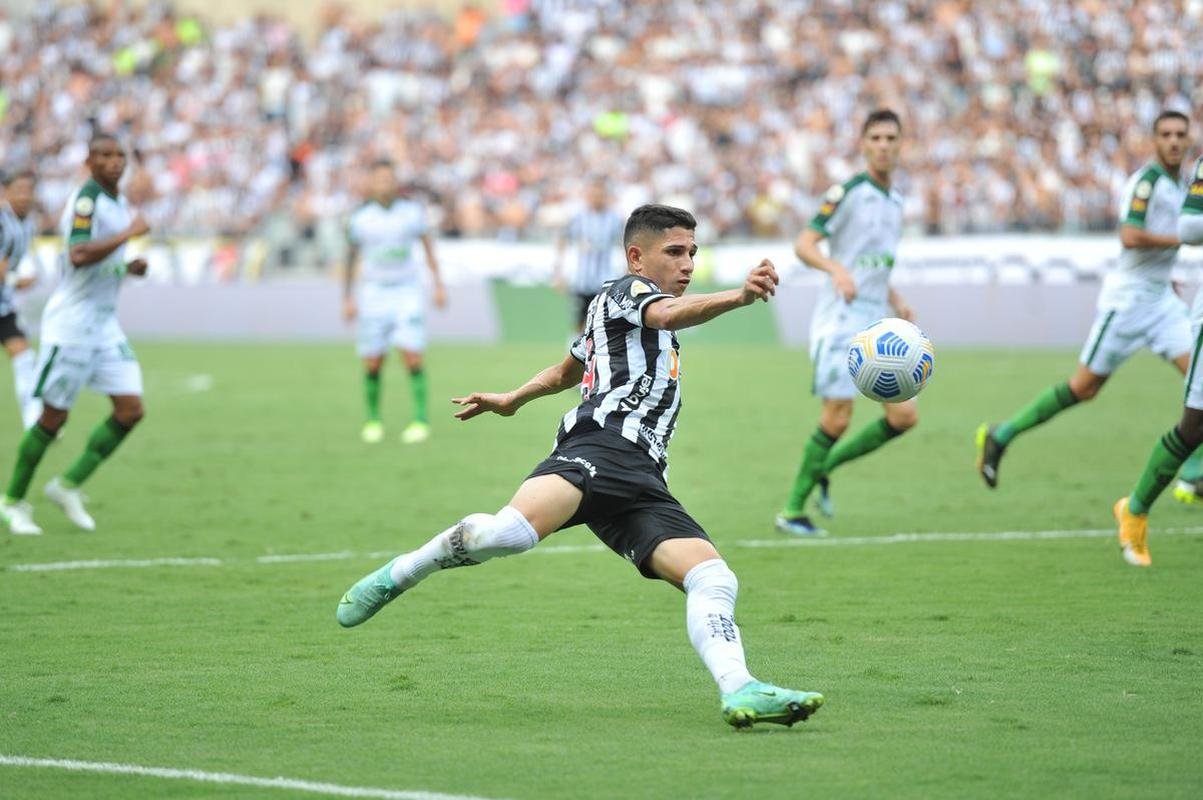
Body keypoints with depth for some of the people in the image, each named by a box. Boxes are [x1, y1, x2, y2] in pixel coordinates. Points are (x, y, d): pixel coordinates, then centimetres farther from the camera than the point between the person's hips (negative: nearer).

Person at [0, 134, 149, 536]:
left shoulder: (118, 202, 13)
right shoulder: (86, 200, -16)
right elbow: (78, 256, -30)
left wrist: (128, 267, 6)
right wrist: (129, 233, -27)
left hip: (104, 324, 8)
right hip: (72, 324, -8)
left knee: (130, 409, -1)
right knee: (54, 416, -2)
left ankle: (69, 486, 11)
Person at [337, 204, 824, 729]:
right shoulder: (624, 291, 12)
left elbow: (567, 370, 53)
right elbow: (670, 314, -13)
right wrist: (740, 296, -28)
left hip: (641, 483, 9)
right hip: (601, 443, -9)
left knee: (714, 579, -12)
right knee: (514, 529, -33)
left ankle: (739, 691, -30)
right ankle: (395, 577, -13)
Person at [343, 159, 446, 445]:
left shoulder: (412, 210, 1)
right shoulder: (360, 218, -1)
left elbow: (428, 247, 11)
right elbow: (351, 258, 9)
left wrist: (438, 284, 7)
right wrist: (348, 298, 8)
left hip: (408, 291, 0)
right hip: (373, 292, 0)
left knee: (412, 355, -12)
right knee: (373, 363, -1)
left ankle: (421, 419, -7)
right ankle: (372, 419, 16)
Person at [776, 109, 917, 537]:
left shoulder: (894, 200, 16)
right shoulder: (848, 192, -8)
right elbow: (804, 244, -15)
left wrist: (897, 300, 13)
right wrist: (836, 270, -33)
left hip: (876, 322, 8)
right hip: (841, 317, -8)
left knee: (905, 416, 0)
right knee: (837, 418, -14)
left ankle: (822, 469, 15)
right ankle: (792, 510, -1)